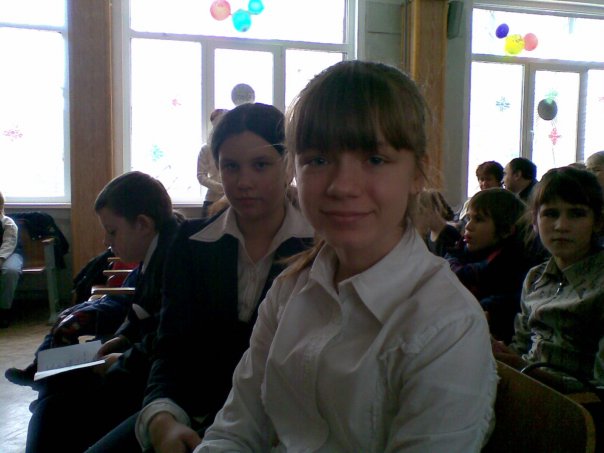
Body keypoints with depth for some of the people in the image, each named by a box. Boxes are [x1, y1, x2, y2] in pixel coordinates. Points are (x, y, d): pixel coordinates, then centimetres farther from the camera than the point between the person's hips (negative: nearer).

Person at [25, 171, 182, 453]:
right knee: (55, 383, 15)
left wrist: (121, 362, -13)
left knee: (58, 411, -15)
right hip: (142, 365, 11)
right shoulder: (154, 256, 9)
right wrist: (123, 338, 8)